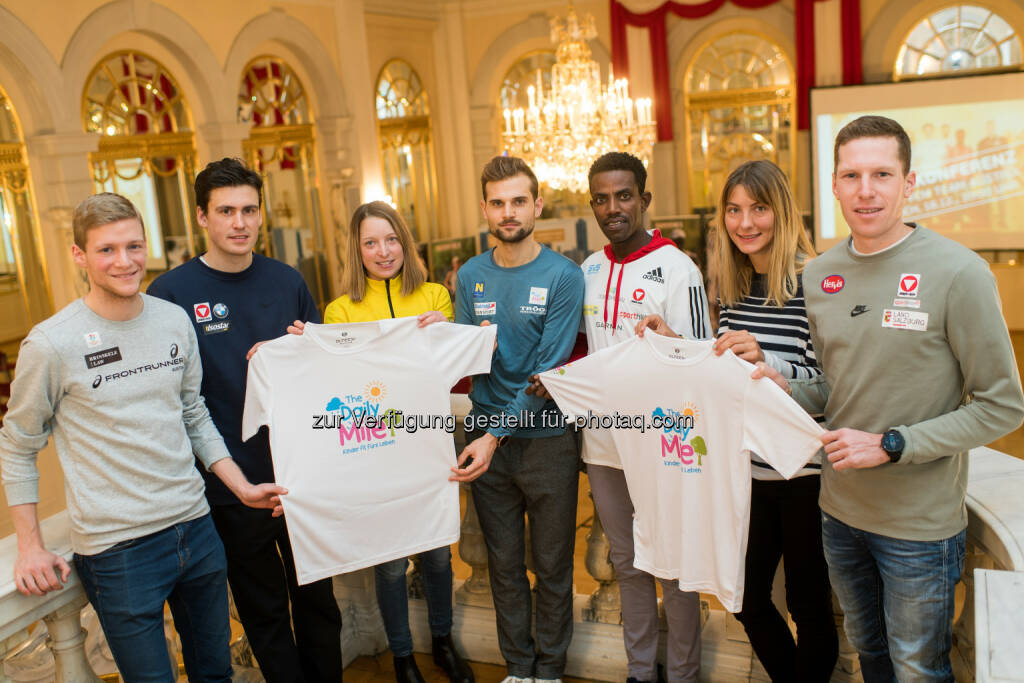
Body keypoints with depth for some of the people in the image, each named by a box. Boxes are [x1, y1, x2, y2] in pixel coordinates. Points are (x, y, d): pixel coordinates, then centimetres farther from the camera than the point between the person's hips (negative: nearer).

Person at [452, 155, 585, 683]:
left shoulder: (562, 275, -8)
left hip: (546, 437, -3)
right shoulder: (470, 276, 5)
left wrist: (498, 433, -21)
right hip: (487, 436, 3)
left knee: (552, 564, 10)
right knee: (504, 564, 14)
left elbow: (549, 370, -14)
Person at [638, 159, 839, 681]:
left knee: (808, 601, 10)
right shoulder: (732, 286, 6)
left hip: (805, 473, -6)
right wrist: (675, 345, 0)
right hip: (748, 467, 6)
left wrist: (767, 362, -32)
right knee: (747, 597, 18)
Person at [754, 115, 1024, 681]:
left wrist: (892, 445, -21)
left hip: (921, 526, -5)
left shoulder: (958, 273, -18)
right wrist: (787, 389, -10)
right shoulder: (818, 275, 0)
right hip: (840, 511, 5)